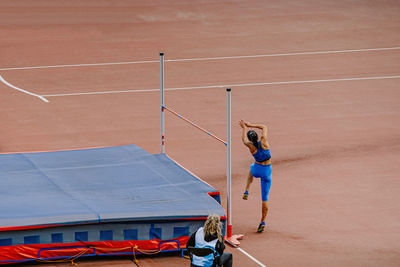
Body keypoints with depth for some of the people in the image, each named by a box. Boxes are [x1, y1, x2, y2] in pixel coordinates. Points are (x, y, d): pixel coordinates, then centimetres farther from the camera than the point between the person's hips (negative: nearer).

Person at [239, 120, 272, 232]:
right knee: (265, 197, 8)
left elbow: (244, 139, 9)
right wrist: (250, 125, 9)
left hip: (257, 169, 0)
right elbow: (264, 127, 3)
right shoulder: (264, 141, -16)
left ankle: (246, 192, 30)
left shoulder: (251, 146, -16)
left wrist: (244, 127, 22)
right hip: (267, 170, 0)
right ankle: (263, 221, 5)